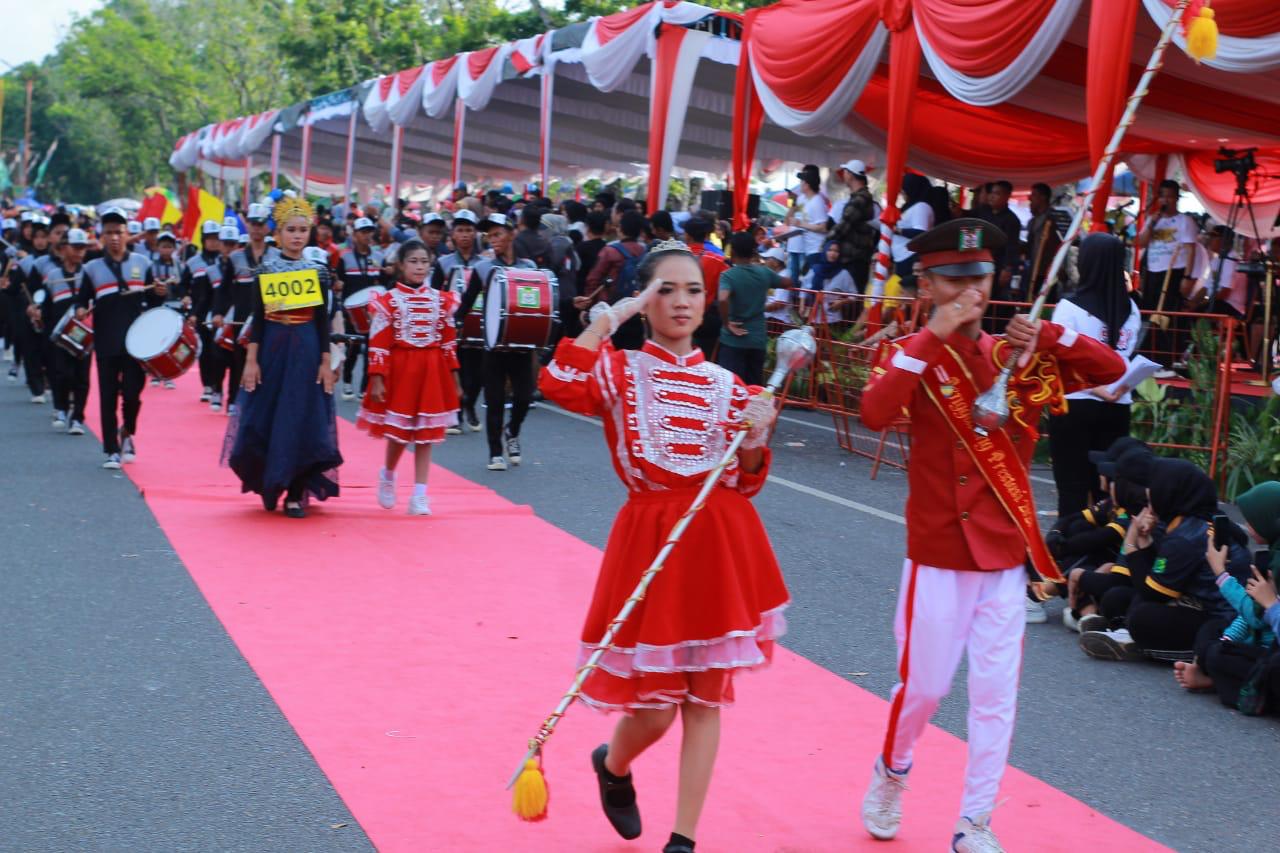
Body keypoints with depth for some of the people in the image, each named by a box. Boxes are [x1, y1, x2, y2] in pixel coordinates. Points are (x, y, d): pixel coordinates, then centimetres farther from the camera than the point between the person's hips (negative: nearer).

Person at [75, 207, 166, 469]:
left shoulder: (142, 263, 7)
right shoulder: (92, 268, 6)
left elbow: (152, 302, 10)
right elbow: (81, 302, 9)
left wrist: (159, 294, -11)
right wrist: (80, 311, -13)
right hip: (106, 344, 0)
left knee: (132, 393, -3)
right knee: (108, 397, 2)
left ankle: (127, 433, 25)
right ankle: (112, 450, 10)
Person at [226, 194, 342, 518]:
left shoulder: (319, 271, 3)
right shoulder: (265, 270, 1)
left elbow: (323, 321, 3)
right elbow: (257, 320, 0)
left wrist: (326, 361, -3)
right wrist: (251, 361, -6)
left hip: (306, 353, 0)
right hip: (271, 350, 0)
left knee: (303, 421, -1)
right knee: (265, 419, 3)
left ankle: (296, 494, 6)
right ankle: (268, 486, 23)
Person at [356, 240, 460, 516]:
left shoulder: (441, 300, 6)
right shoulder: (388, 301, -4)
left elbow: (448, 342, 9)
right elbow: (378, 345, -8)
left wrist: (454, 379, 8)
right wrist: (377, 379, -13)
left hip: (432, 373, 3)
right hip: (400, 371, -3)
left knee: (425, 435, 2)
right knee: (398, 432, 2)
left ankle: (419, 496, 5)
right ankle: (387, 476, 31)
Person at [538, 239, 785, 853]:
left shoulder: (726, 385, 8)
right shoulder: (618, 369, -1)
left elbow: (744, 482, 8)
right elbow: (558, 386, -24)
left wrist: (756, 439, -11)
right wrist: (608, 318, -18)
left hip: (722, 543, 3)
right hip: (651, 541, -3)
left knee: (705, 698, 4)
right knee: (655, 708, 1)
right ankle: (612, 764, 37)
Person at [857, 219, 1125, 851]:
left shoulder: (1017, 356, 5)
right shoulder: (910, 354, -5)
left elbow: (1111, 370, 1)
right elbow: (875, 413, -26)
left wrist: (1046, 336, -13)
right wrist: (933, 337, -26)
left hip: (1006, 551, 3)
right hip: (938, 553, -3)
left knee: (996, 693, 4)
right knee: (924, 684, 4)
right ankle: (891, 774, 33)